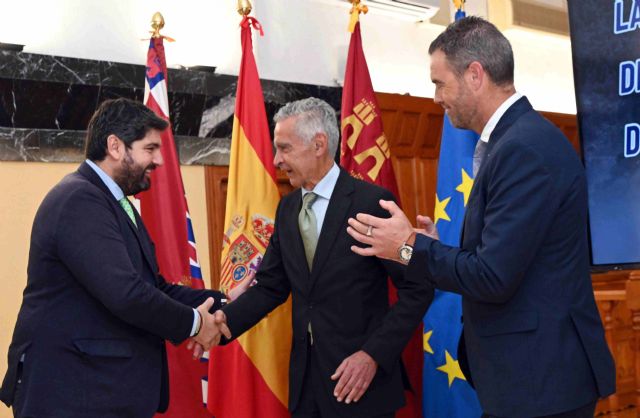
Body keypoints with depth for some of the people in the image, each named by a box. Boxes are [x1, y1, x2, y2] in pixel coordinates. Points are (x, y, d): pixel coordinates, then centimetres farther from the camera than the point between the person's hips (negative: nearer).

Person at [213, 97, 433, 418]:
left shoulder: (372, 202, -12)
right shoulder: (287, 208, 8)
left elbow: (417, 288, -12)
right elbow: (271, 285, 9)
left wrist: (374, 354, -18)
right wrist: (226, 320, -8)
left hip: (360, 371, -6)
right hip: (305, 375, 6)